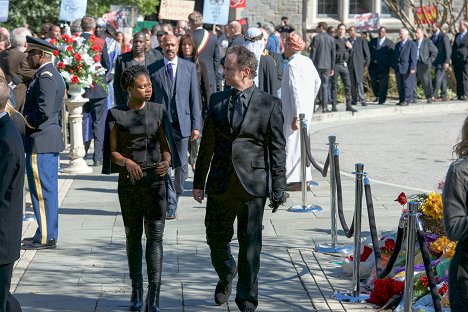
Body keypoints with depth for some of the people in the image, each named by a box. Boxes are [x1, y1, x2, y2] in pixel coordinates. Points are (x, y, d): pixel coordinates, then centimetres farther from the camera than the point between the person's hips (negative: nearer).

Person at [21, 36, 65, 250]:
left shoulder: (45, 77, -17)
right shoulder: (53, 75, 15)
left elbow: (44, 111, -25)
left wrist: (24, 121, -10)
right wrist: (27, 118, 13)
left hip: (40, 142, -10)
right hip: (51, 140, 10)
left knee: (42, 190, -6)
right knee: (48, 190, 14)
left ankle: (45, 237, -2)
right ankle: (49, 233, 21)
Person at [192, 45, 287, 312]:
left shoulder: (270, 104, -2)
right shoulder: (217, 100, 8)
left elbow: (277, 149, -2)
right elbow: (207, 144, 12)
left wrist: (279, 187, -6)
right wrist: (199, 182, 11)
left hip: (253, 183, -3)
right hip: (220, 183, 3)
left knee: (250, 245, 2)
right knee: (216, 239, 10)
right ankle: (226, 275, 41)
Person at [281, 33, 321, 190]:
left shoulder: (293, 65, -18)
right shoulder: (307, 61, 9)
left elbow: (296, 90, -21)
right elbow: (317, 82, 19)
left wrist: (295, 117, -21)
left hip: (294, 111, -9)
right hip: (307, 110, 9)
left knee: (292, 143, -3)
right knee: (302, 142, 16)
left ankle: (295, 180, -2)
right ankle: (305, 177, 21)